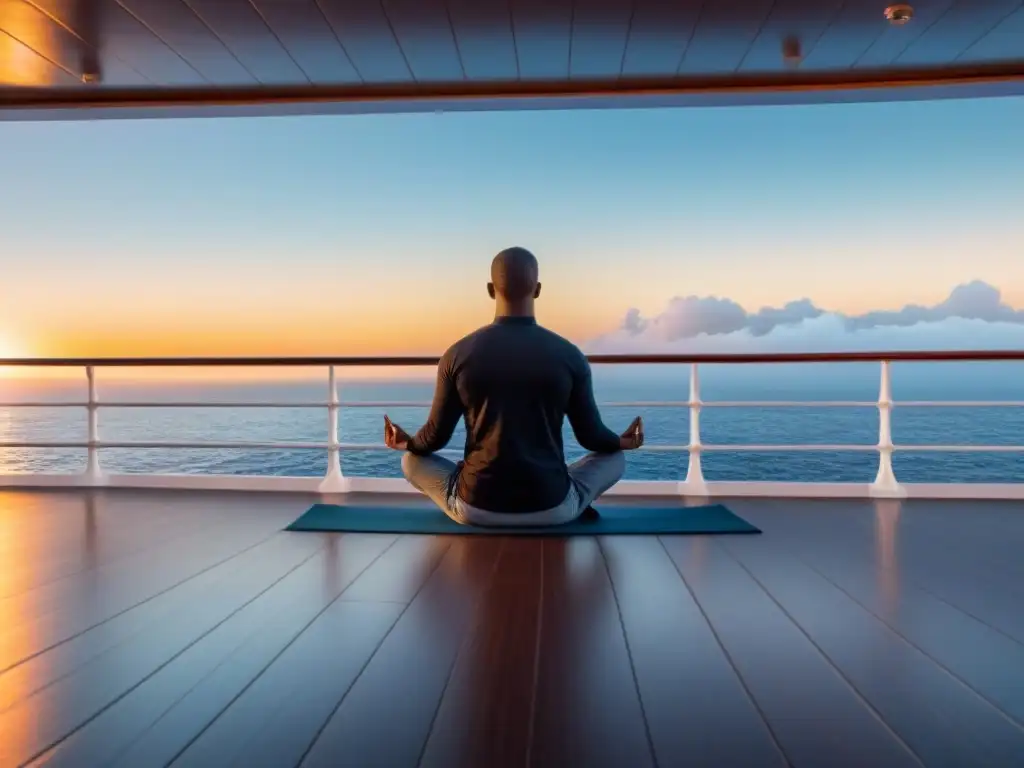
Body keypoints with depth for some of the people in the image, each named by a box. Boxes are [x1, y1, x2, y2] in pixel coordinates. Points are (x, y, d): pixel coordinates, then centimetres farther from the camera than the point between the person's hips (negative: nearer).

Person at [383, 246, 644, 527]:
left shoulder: (458, 354, -6)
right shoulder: (570, 355, -6)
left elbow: (436, 436, 3)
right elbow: (591, 436, 4)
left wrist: (407, 442, 28)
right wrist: (622, 442, 28)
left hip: (477, 507, 0)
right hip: (551, 508, 1)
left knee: (412, 460, 27)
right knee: (615, 458, 27)